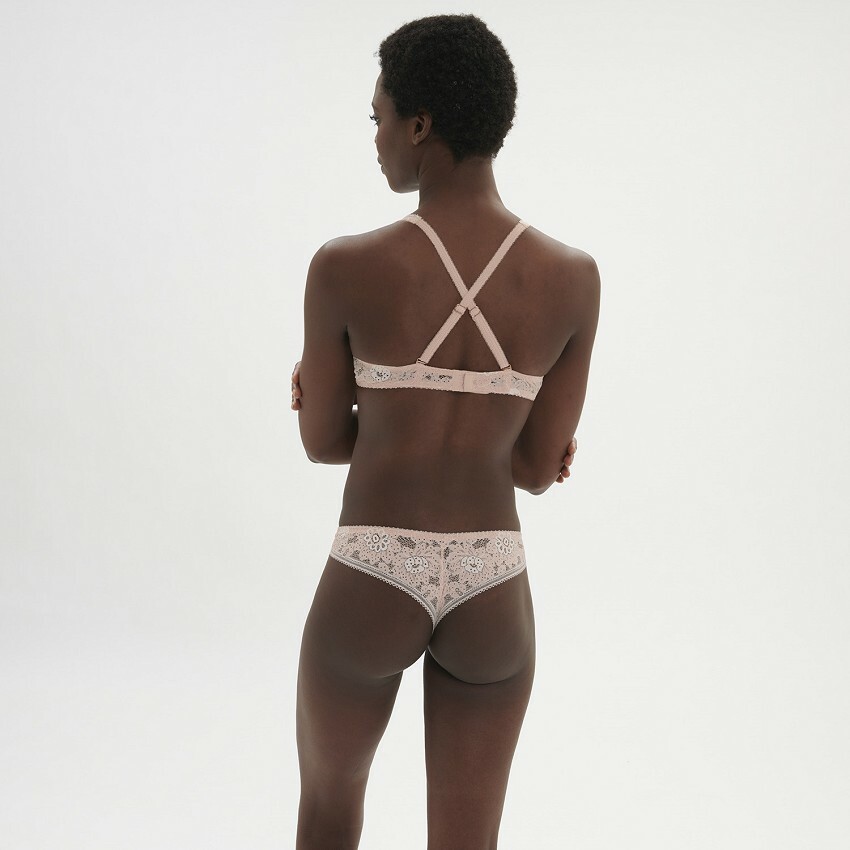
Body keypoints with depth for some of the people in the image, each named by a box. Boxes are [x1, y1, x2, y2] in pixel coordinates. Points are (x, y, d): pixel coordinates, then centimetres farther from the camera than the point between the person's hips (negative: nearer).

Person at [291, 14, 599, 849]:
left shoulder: (342, 267, -14)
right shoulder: (574, 277, -7)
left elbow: (321, 440, -1)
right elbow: (539, 467, -2)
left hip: (369, 592, -1)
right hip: (490, 597, 2)